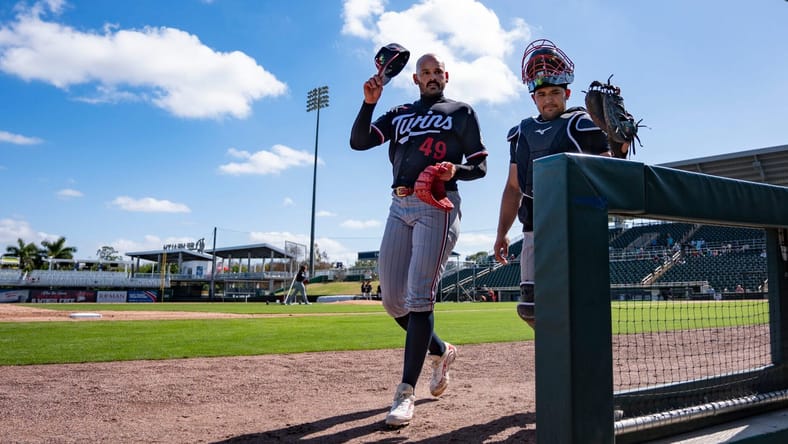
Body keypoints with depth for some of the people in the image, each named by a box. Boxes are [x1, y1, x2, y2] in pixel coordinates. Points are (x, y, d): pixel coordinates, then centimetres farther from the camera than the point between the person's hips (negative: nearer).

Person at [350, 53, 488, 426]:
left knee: (419, 296, -14)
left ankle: (406, 392, -10)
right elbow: (358, 142, 7)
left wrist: (456, 170, -17)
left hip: (437, 206, -5)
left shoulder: (461, 113, 10)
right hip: (400, 206, 5)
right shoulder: (398, 114, 21)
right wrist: (369, 102, -6)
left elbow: (480, 166, 5)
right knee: (392, 299, 5)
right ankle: (440, 351, 28)